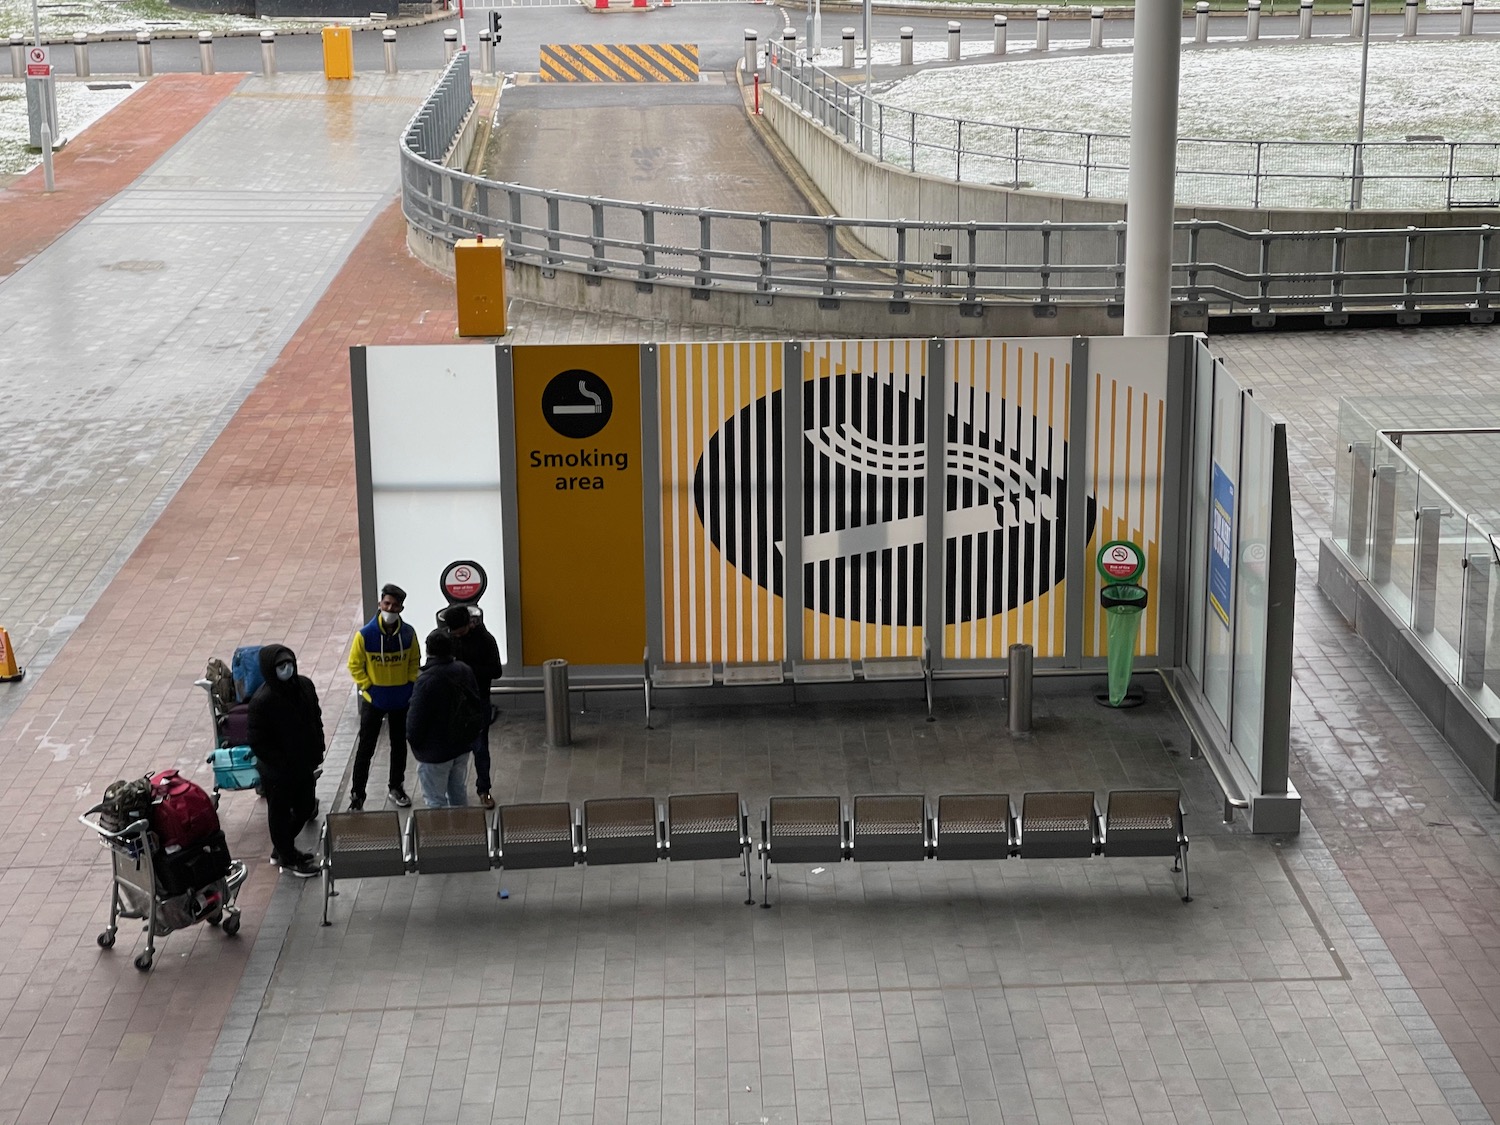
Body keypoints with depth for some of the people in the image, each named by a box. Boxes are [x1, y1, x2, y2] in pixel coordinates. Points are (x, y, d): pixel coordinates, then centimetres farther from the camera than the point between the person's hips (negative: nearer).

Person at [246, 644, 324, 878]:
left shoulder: (304, 685, -7)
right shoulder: (262, 701, -27)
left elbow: (316, 718, 8)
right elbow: (258, 742, -21)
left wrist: (317, 751, 2)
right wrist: (284, 764, -19)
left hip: (304, 764, 7)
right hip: (277, 772, -7)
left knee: (306, 808, 22)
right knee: (280, 813, 14)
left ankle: (282, 848, 46)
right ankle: (288, 859, 35)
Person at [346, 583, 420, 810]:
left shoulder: (408, 633, -8)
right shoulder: (365, 634, -17)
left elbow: (414, 662, 7)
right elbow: (355, 665, -7)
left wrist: (412, 685, -3)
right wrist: (368, 688, -11)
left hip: (401, 700, 3)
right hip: (374, 700, -3)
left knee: (399, 745, 16)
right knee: (365, 748, 2)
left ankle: (397, 787, 32)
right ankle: (357, 794, 11)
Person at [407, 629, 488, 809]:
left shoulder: (426, 681, -25)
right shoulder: (465, 671, -2)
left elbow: (416, 719, -21)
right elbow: (478, 705, 9)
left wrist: (414, 740, -2)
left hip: (435, 751, -7)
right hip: (462, 746, 7)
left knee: (435, 800, 4)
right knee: (458, 792, 21)